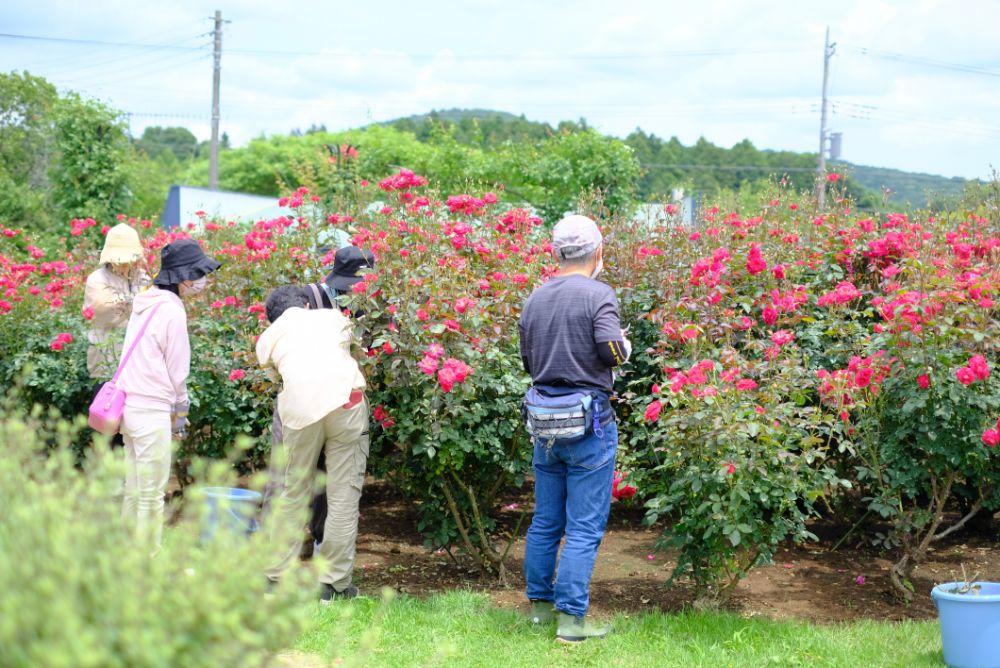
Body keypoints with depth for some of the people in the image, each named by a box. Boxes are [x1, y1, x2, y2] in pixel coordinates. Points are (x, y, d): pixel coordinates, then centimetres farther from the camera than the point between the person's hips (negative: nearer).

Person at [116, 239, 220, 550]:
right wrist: (181, 411, 5)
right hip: (152, 410, -9)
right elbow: (177, 368, -9)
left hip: (130, 404, 9)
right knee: (152, 494, -1)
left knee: (134, 489, 16)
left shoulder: (145, 303, 11)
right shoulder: (172, 310, -14)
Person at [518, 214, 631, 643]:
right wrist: (624, 344, -1)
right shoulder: (597, 294, -12)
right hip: (588, 421, -6)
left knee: (545, 521, 16)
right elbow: (613, 350, -22)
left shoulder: (534, 300, 8)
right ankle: (570, 618, -2)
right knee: (585, 527, -1)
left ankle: (540, 604, 26)